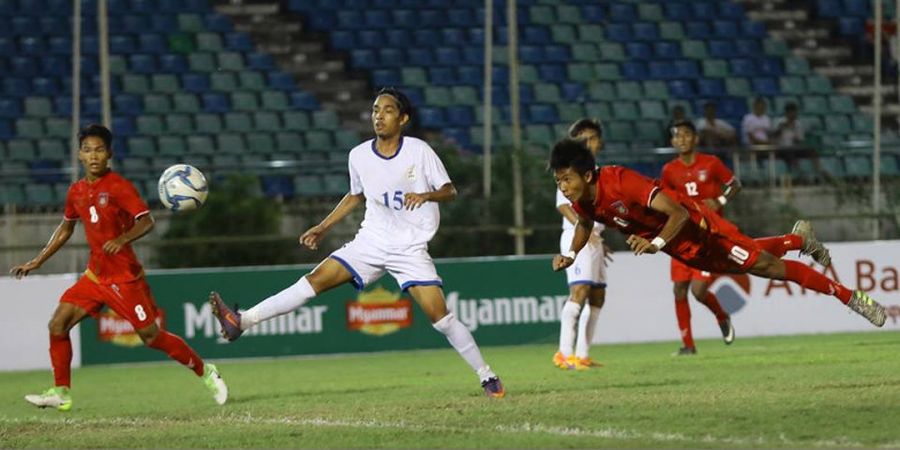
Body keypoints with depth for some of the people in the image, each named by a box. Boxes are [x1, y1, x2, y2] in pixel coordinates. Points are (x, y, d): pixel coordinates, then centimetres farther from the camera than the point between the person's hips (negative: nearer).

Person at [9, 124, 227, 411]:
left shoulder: (118, 187, -12)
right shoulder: (77, 192, 8)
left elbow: (146, 221, -19)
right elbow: (66, 228, 23)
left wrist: (122, 239, -37)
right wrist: (37, 262, 22)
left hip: (124, 277, -7)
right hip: (95, 275, 7)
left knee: (151, 337, -4)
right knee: (58, 324, -6)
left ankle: (205, 372, 15)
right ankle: (61, 393, 1)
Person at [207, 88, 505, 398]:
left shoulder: (419, 151, -9)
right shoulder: (359, 155, 1)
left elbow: (449, 191, -5)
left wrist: (426, 195, -26)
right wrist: (324, 227, 16)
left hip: (411, 248, -3)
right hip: (372, 241, 3)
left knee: (439, 314, -13)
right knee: (317, 278, -12)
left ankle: (486, 376, 2)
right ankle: (242, 322, -19)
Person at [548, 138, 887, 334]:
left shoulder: (620, 182, -37)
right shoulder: (581, 200, -14)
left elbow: (679, 213, -39)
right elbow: (585, 224, 14)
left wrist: (655, 243, -54)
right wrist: (570, 255, -3)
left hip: (695, 227, -8)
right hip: (682, 251, 8)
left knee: (764, 264, -4)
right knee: (745, 263, 26)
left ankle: (850, 297, 7)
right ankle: (799, 239, 53)